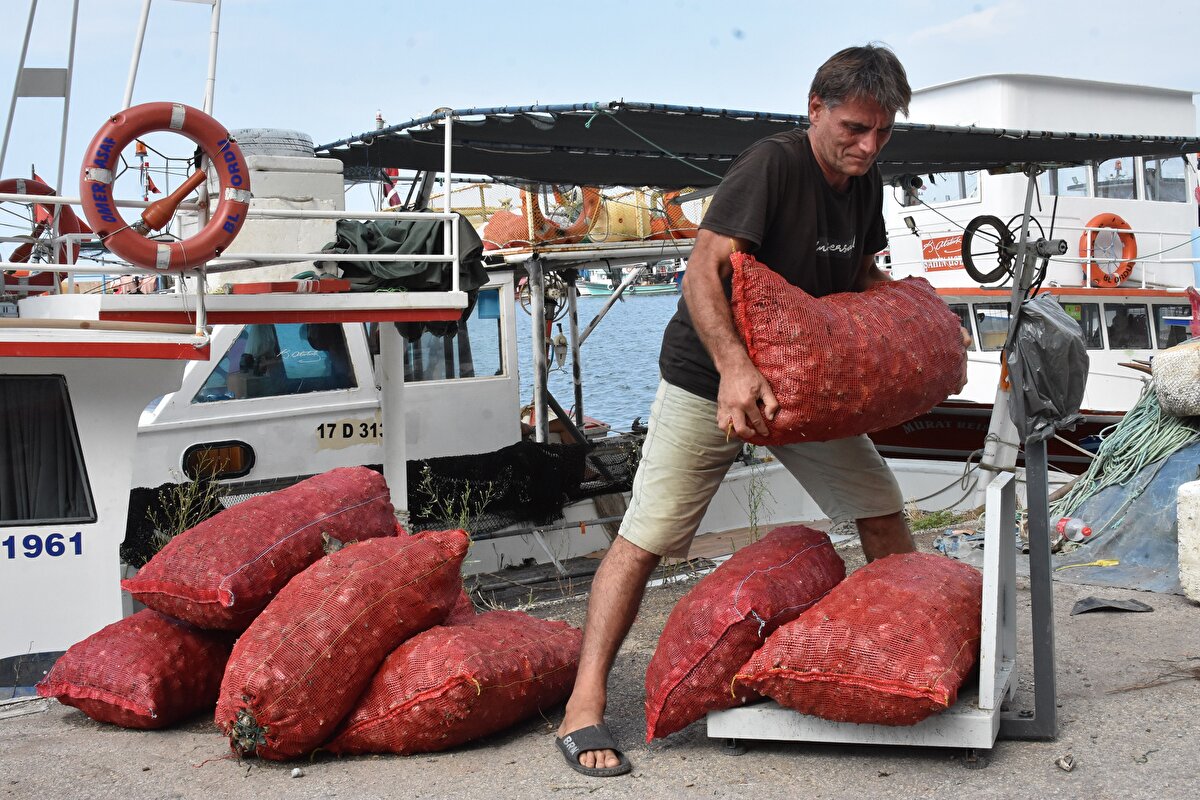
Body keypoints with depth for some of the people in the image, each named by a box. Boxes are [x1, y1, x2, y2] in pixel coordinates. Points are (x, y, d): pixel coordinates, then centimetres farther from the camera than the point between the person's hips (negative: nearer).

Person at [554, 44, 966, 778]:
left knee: (883, 509, 8)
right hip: (710, 377, -7)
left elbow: (861, 278, 18)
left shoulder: (866, 181, 2)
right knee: (646, 537, -9)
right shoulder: (772, 165, -22)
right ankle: (585, 704, -5)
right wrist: (734, 366, -46)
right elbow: (703, 274, -32)